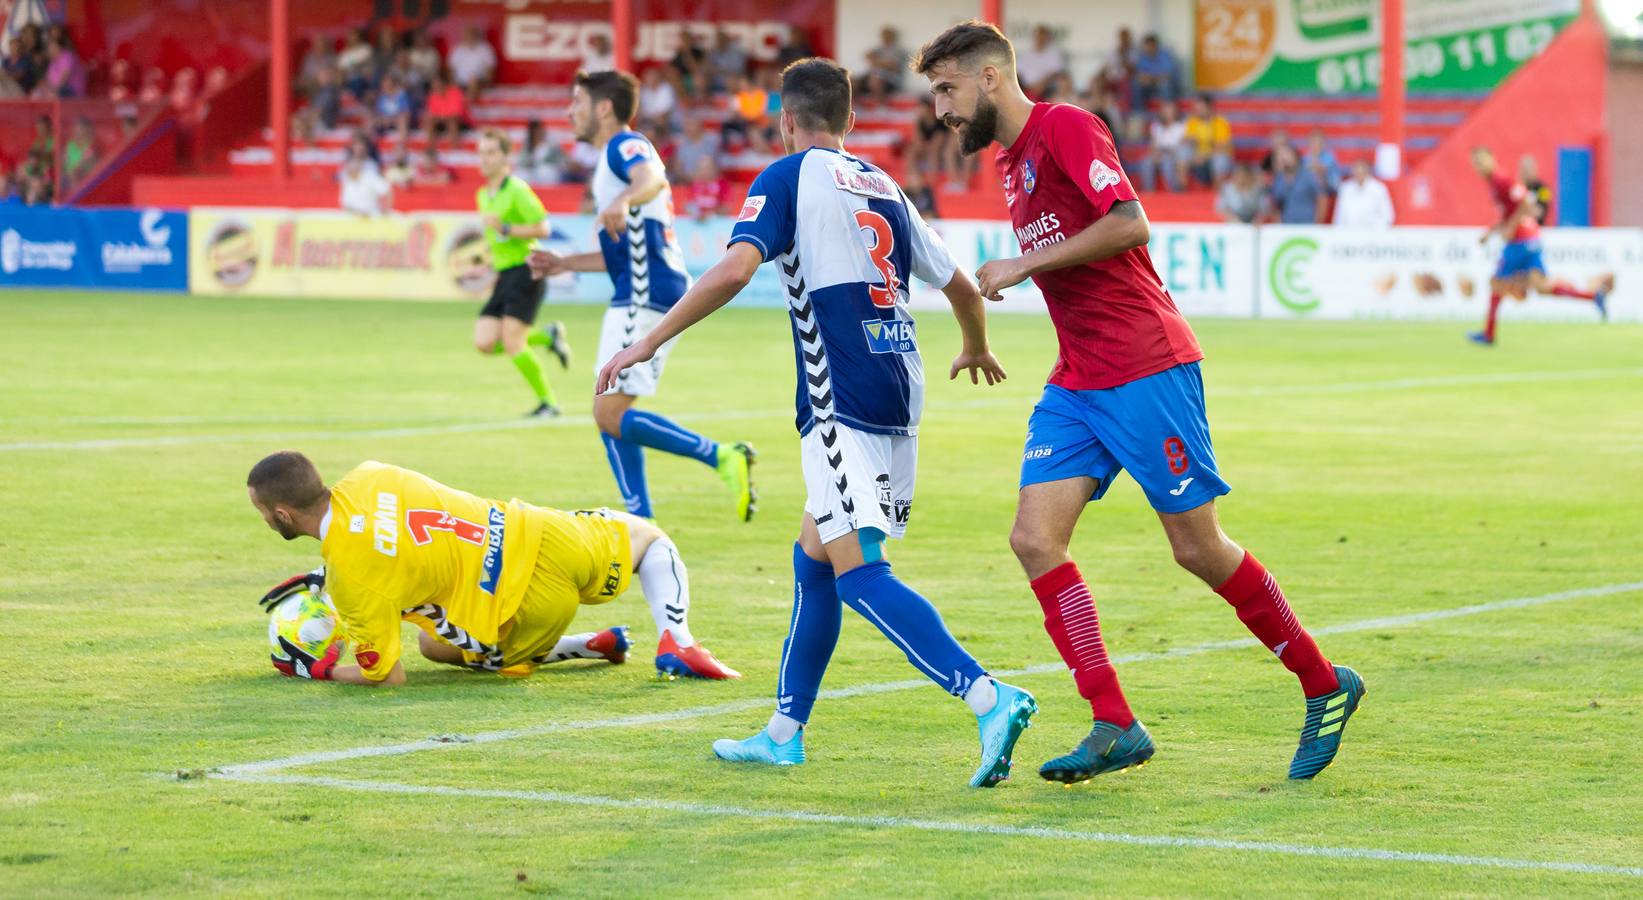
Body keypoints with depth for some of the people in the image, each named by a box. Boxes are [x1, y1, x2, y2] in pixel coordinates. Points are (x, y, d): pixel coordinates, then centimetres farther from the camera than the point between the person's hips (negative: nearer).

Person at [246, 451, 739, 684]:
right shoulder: (365, 477, -1)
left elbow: (386, 677, -8)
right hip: (535, 538, 5)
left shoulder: (349, 581, -17)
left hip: (529, 609, -5)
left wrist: (319, 671, 8)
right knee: (648, 536, 32)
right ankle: (675, 639, 5)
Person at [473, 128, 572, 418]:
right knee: (484, 343, -5)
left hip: (524, 273, -8)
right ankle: (548, 337, 16)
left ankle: (548, 402, -1)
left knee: (512, 345, -16)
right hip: (504, 275, 8)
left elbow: (543, 228, -18)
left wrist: (504, 230, -23)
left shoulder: (517, 190, -11)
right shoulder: (483, 195, 15)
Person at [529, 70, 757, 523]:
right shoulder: (616, 157, 25)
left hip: (643, 298, -10)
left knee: (610, 414, -12)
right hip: (653, 295, 10)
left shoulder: (625, 145, -6)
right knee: (611, 415, 11)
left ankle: (722, 456, -18)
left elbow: (652, 178, -32)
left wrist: (624, 200, -53)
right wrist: (564, 263, 31)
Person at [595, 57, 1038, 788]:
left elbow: (735, 269, -16)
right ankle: (785, 731, 24)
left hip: (842, 404, -8)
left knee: (858, 574, -12)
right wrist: (977, 350, 47)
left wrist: (648, 343, -11)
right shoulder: (883, 187, 19)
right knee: (813, 557, 19)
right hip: (898, 396, 8)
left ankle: (988, 699, -27)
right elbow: (960, 286, 27)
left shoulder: (788, 178, -1)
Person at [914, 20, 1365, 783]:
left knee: (1197, 547, -3)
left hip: (1146, 369, -9)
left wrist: (1024, 264, -16)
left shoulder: (1065, 127, -10)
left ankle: (1325, 688, 14)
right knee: (1035, 538, -7)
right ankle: (1114, 729, -6)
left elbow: (1129, 223, -21)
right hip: (1075, 383, 9)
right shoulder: (1009, 160, 17)